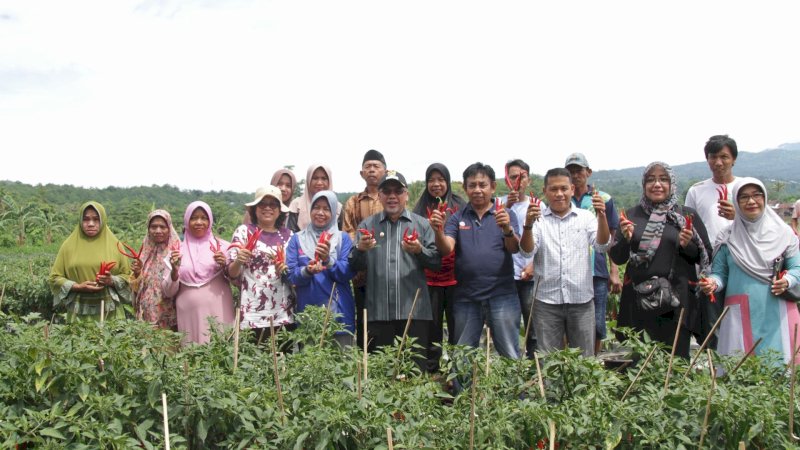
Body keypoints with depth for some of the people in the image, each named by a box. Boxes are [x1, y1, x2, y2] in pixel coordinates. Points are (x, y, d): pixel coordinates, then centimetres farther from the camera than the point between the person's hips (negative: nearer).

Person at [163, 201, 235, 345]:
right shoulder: (177, 251, 9)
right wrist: (174, 271, -8)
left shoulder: (222, 246, 6)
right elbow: (168, 292, 9)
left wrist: (225, 267, -10)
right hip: (189, 318, 1)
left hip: (218, 315, -1)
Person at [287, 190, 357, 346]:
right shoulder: (297, 239, 7)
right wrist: (307, 271, -22)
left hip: (338, 312, 0)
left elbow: (348, 273, -6)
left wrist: (328, 259, -23)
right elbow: (291, 275, -1)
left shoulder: (343, 238, 6)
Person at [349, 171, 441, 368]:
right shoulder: (367, 225, 13)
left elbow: (437, 261, 4)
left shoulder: (422, 224, 10)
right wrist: (360, 249, -13)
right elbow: (355, 266, 8)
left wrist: (420, 251, -15)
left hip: (414, 312, -1)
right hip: (377, 313, 1)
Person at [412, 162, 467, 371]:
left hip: (456, 275, -1)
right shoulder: (421, 208, 9)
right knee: (431, 325, 5)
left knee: (456, 324, 2)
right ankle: (431, 369, 14)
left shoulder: (460, 206, 5)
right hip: (429, 277, 1)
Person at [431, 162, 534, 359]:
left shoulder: (506, 215, 5)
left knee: (511, 357, 1)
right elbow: (446, 249, -6)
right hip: (466, 298, 2)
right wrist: (438, 232, -27)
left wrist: (507, 229, -29)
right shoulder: (457, 218, 9)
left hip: (502, 296, -2)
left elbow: (515, 248, -8)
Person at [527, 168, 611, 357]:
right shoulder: (538, 219, 3)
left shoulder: (586, 217, 6)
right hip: (547, 301, -1)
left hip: (582, 301, 1)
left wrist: (601, 216, -23)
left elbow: (602, 246, -6)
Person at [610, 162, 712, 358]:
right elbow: (616, 258, 10)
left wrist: (688, 245, -11)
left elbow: (706, 257, 7)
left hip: (676, 301, -1)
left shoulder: (687, 215, 6)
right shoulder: (632, 215, 10)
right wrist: (625, 238, -9)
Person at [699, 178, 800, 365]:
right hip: (741, 314, 0)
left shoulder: (782, 232, 5)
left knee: (779, 362, -2)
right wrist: (713, 283, -15)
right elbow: (720, 272, 6)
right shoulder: (728, 237, 6)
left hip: (777, 312, 0)